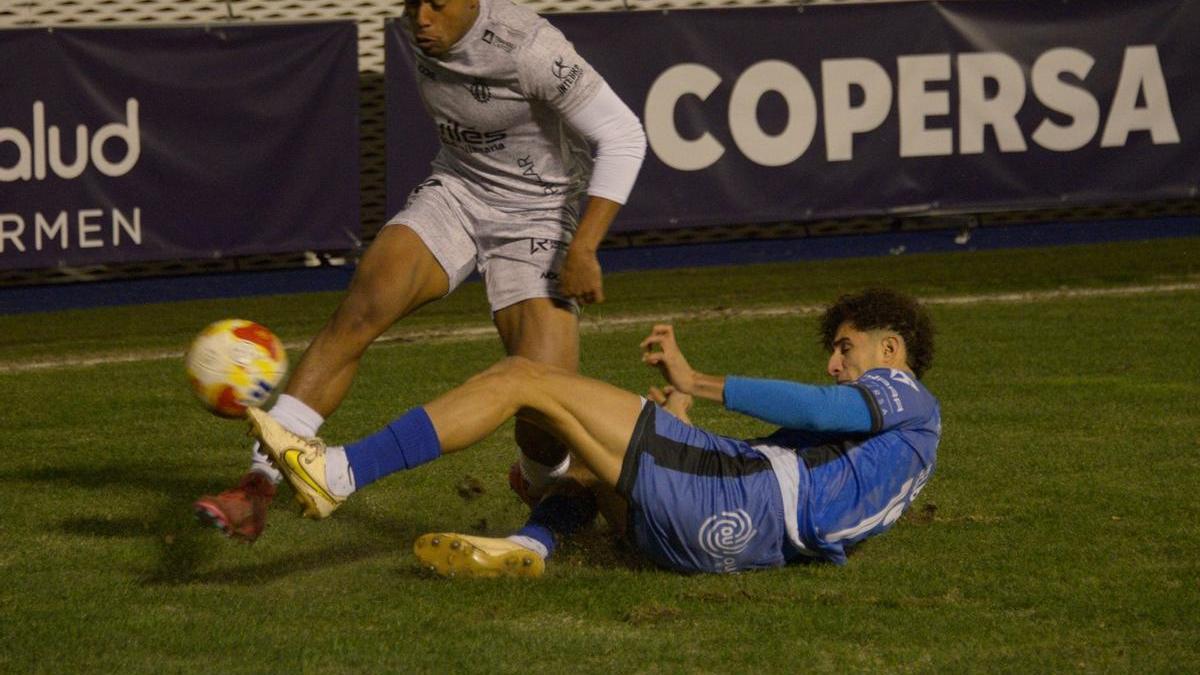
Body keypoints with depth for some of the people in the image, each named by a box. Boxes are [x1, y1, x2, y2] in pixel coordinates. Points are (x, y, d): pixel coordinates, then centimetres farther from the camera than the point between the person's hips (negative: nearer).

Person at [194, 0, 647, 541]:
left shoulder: (528, 49, -27)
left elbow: (623, 137, -23)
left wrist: (582, 248, -29)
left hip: (536, 218, -5)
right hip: (456, 191, 5)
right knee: (358, 311, -22)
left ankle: (545, 481, 22)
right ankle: (260, 485, -26)